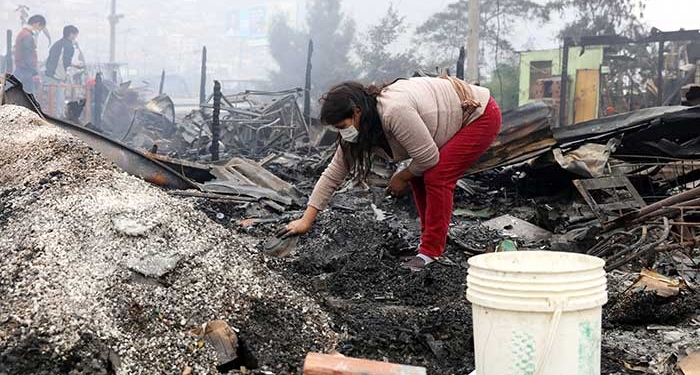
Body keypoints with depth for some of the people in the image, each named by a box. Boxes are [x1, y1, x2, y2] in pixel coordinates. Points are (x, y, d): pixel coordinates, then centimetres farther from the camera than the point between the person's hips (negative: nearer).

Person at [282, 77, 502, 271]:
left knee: (436, 176, -17)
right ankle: (429, 238, 14)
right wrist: (306, 220, -4)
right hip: (458, 120, 8)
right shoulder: (359, 130, -7)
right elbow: (333, 174, -3)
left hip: (482, 115, -8)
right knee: (418, 176, 4)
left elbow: (428, 157, -27)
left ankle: (432, 252, -11)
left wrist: (402, 177, -9)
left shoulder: (395, 111, -34)